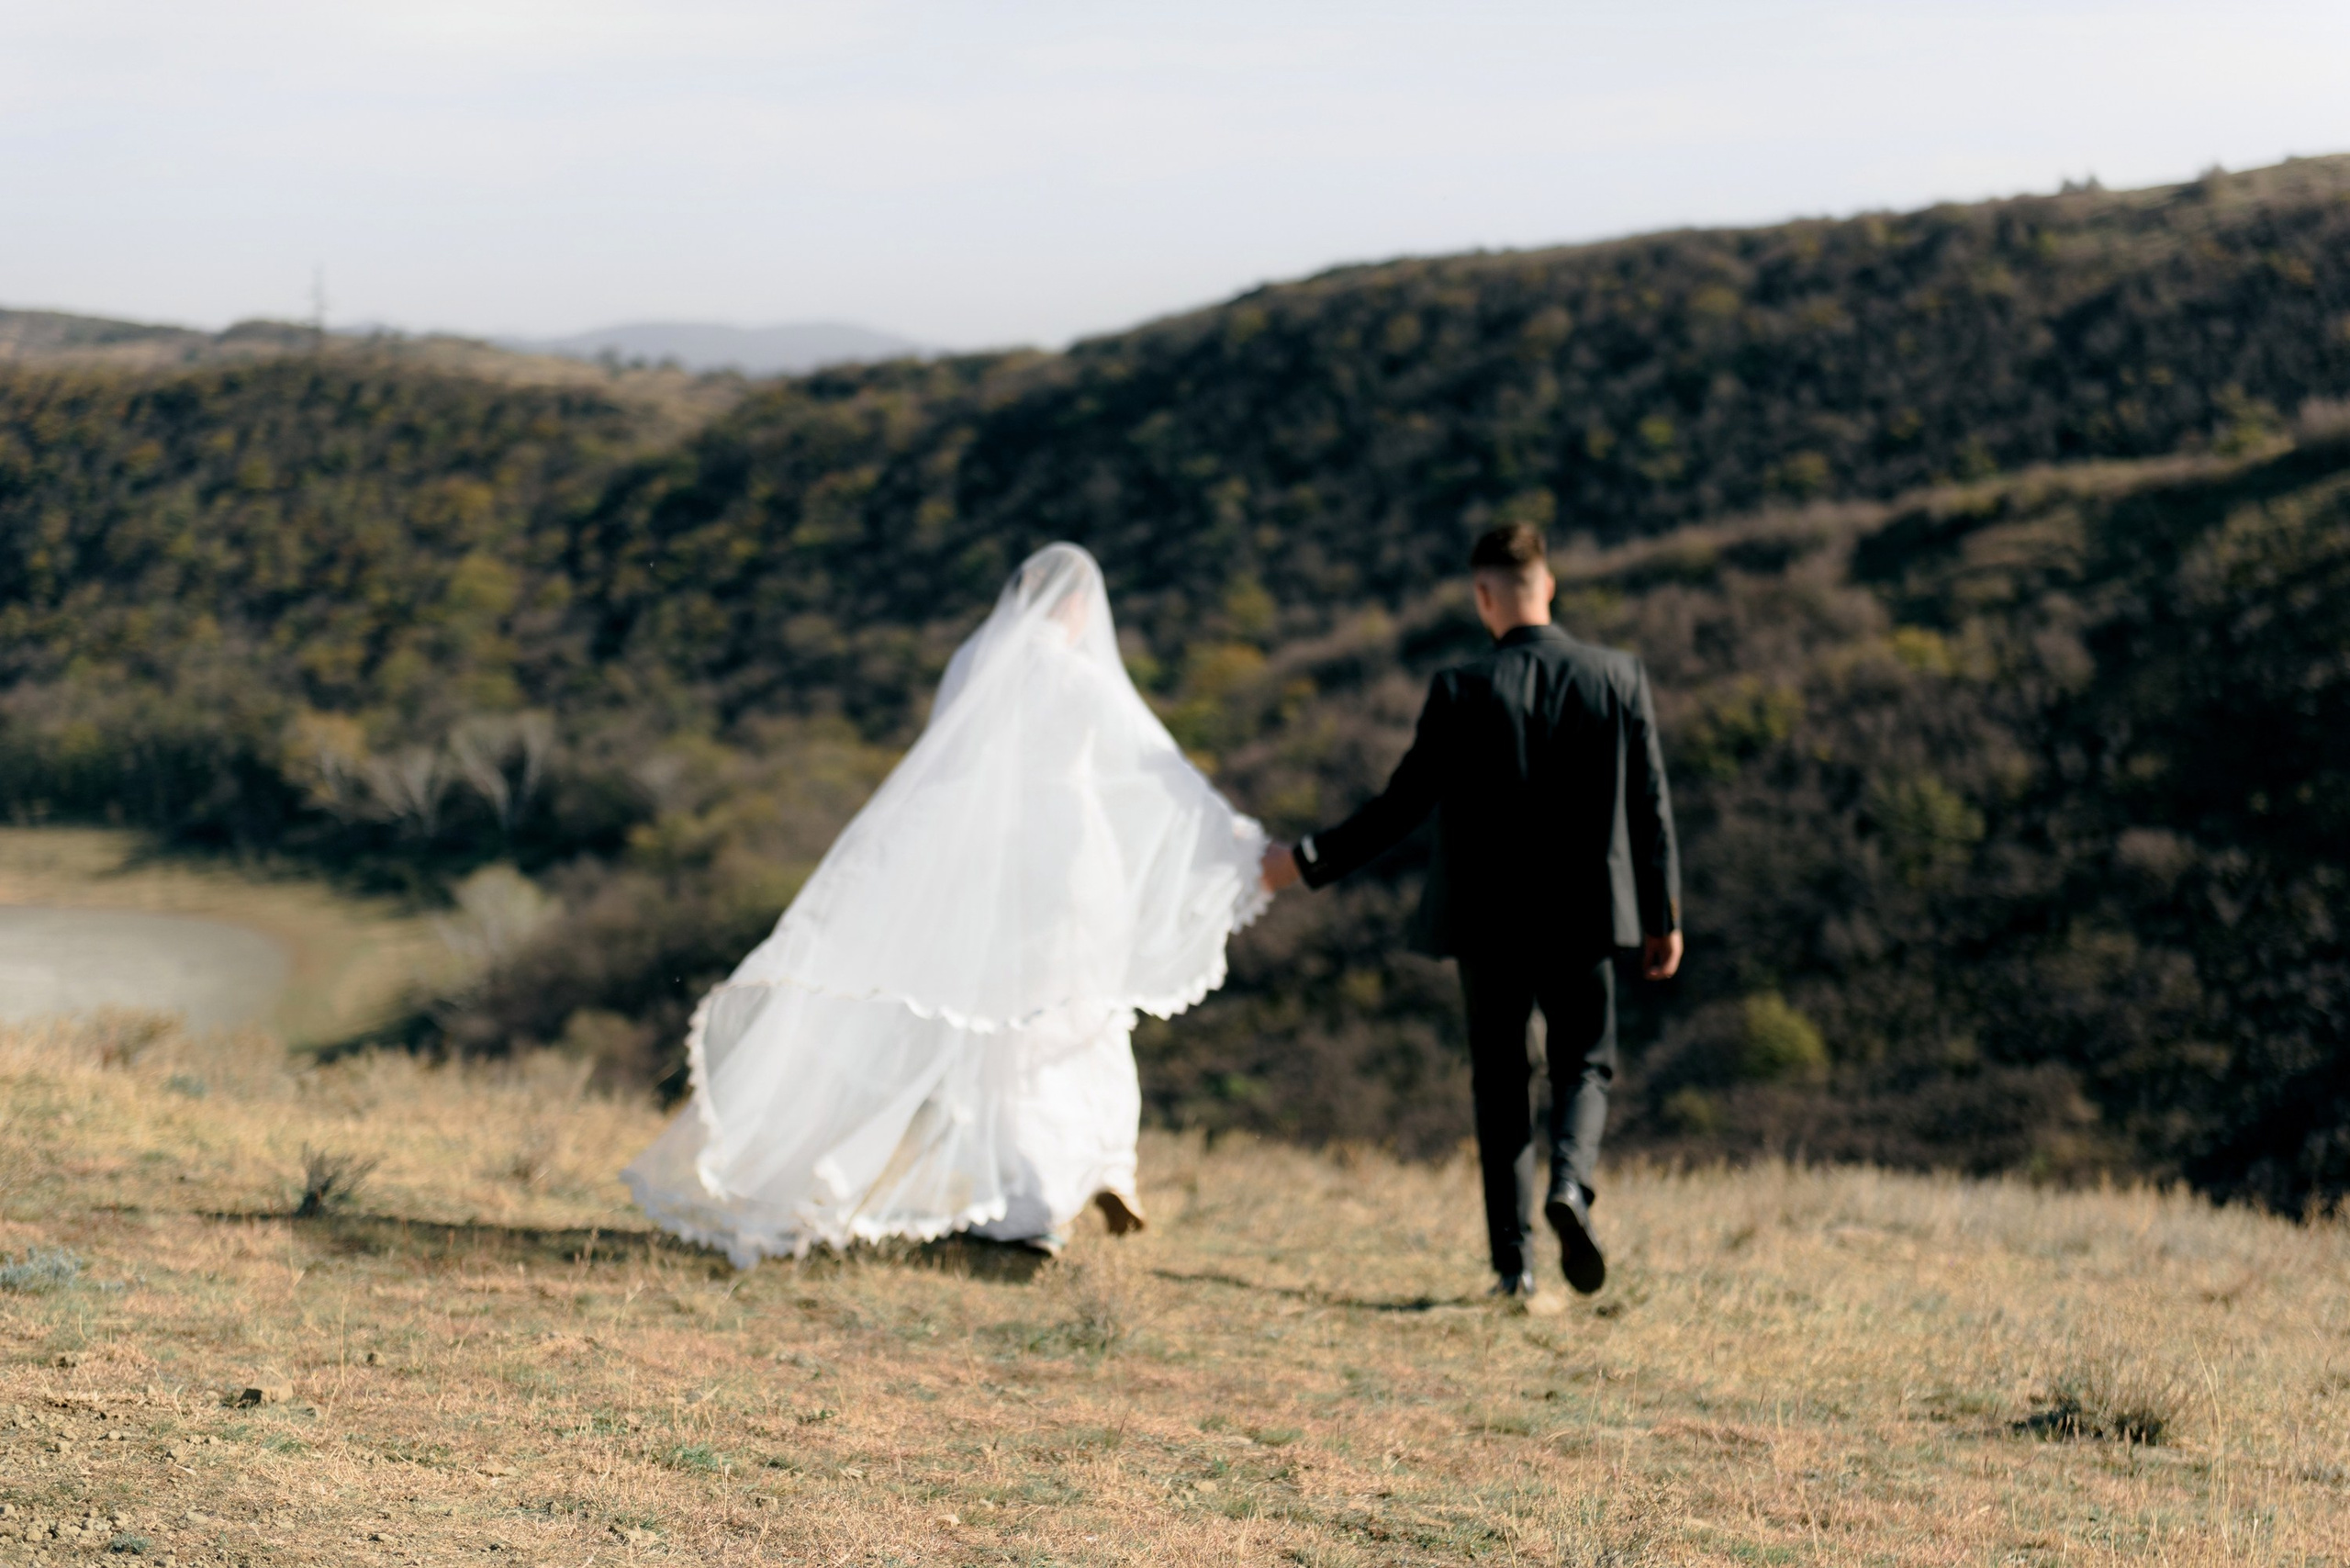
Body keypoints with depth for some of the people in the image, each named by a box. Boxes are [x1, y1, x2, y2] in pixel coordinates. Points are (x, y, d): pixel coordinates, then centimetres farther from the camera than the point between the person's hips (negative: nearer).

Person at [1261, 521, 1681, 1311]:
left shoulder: (1461, 692, -11)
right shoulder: (1618, 679, -4)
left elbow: (1402, 807, -9)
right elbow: (1651, 807, -1)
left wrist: (1307, 861, 3)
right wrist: (1665, 916, 10)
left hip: (1487, 919, -1)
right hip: (1584, 917, 1)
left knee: (1499, 1083, 12)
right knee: (1585, 1066, 16)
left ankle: (1513, 1267, 7)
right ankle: (1570, 1183, -15)